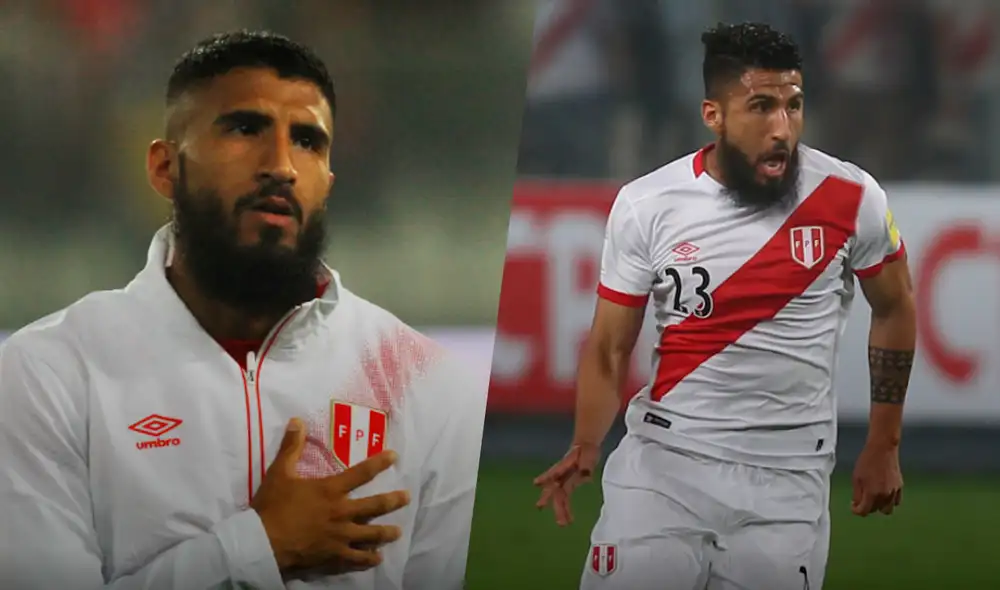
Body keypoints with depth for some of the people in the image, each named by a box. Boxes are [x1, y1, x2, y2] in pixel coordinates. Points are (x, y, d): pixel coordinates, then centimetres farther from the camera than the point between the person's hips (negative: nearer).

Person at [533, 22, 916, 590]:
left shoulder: (850, 199, -7)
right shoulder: (647, 206, -5)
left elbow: (894, 310, 11)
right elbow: (610, 346, 1)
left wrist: (884, 447, 13)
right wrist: (586, 447, -17)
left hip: (787, 477, 0)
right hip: (663, 458, 0)